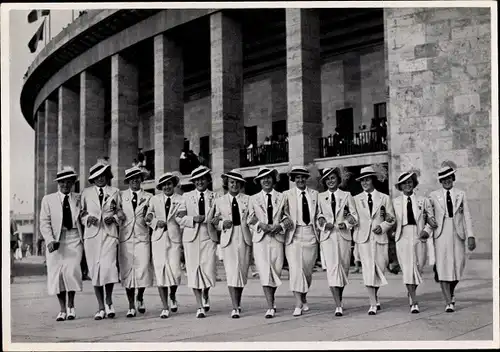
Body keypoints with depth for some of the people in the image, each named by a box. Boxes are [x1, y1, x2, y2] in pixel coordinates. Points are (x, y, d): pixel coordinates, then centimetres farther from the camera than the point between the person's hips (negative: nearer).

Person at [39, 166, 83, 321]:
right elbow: (44, 223, 3)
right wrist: (50, 241, -12)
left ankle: (71, 306, 4)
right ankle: (62, 309, 13)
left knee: (71, 271, -15)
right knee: (57, 274, -1)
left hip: (74, 240, -1)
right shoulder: (48, 200, 9)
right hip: (56, 241, 1)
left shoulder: (79, 199, 10)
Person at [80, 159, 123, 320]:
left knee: (108, 267, -18)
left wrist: (114, 218, -3)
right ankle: (101, 308, 9)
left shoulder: (114, 192, 13)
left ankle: (109, 301, 5)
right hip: (91, 234, 1)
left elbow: (120, 213, 17)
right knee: (94, 270, -1)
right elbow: (81, 214, 16)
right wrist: (88, 218, -4)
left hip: (109, 234, -1)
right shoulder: (86, 193, 14)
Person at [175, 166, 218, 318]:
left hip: (209, 237, -1)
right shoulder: (186, 197, 11)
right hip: (191, 238, 1)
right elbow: (178, 218, 6)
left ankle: (205, 294, 26)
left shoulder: (215, 197, 8)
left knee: (208, 270, -8)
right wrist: (193, 219, -8)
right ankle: (200, 307, 8)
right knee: (194, 271, -1)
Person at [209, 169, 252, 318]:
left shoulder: (248, 200, 9)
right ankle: (235, 308, -11)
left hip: (244, 238, 1)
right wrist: (222, 224, -8)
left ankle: (238, 302, 28)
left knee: (243, 271, 7)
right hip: (228, 238, -1)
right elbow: (215, 223, 11)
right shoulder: (219, 201, 10)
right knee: (231, 272, -11)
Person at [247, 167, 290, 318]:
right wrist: (260, 225, -8)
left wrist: (279, 226, -9)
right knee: (265, 272, -11)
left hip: (277, 238, 1)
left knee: (276, 271, 5)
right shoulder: (253, 199, 10)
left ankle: (272, 299, 30)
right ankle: (270, 307, -12)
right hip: (260, 239, -1)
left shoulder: (282, 198, 9)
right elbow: (250, 221, 11)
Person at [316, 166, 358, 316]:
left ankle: (339, 298, 26)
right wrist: (323, 223, -8)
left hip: (343, 235, 1)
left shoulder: (346, 195, 9)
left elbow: (354, 214, 8)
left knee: (344, 267, 5)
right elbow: (318, 215, 11)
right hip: (327, 236, -1)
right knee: (332, 267, -12)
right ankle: (338, 306, -15)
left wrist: (346, 223, -9)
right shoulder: (320, 197, 10)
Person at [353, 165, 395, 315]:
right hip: (364, 238, -1)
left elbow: (391, 218, 9)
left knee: (380, 269, 4)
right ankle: (373, 304, -10)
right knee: (368, 269, -11)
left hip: (380, 238, 1)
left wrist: (382, 226, -7)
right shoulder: (356, 199, 10)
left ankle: (374, 296, 30)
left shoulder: (384, 198, 9)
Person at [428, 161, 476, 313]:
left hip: (458, 234, 1)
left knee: (458, 266, 3)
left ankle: (451, 291, 32)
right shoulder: (433, 196, 8)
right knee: (443, 268, -8)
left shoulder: (461, 194, 10)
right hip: (441, 235, -1)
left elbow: (467, 216, 6)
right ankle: (449, 302, -5)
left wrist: (470, 236, -2)